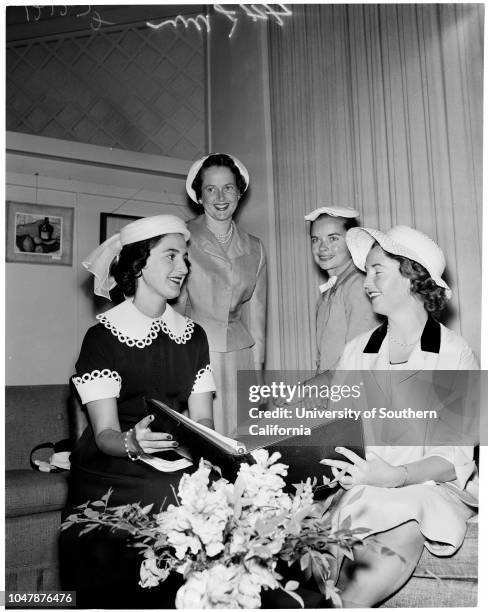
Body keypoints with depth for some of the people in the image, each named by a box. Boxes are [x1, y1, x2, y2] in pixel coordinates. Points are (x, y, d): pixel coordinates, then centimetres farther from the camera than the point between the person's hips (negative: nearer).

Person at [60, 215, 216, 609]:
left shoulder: (193, 335, 8)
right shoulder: (104, 336, -6)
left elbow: (202, 419, 4)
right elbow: (105, 434, -10)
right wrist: (133, 442, -32)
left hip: (179, 462, 4)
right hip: (115, 469, -4)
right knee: (166, 500, -26)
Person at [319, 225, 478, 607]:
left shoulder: (455, 355, -3)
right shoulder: (357, 351, 9)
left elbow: (457, 458, -7)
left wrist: (394, 476, -24)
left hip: (428, 486, -2)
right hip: (361, 485, 2)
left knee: (399, 545, -31)